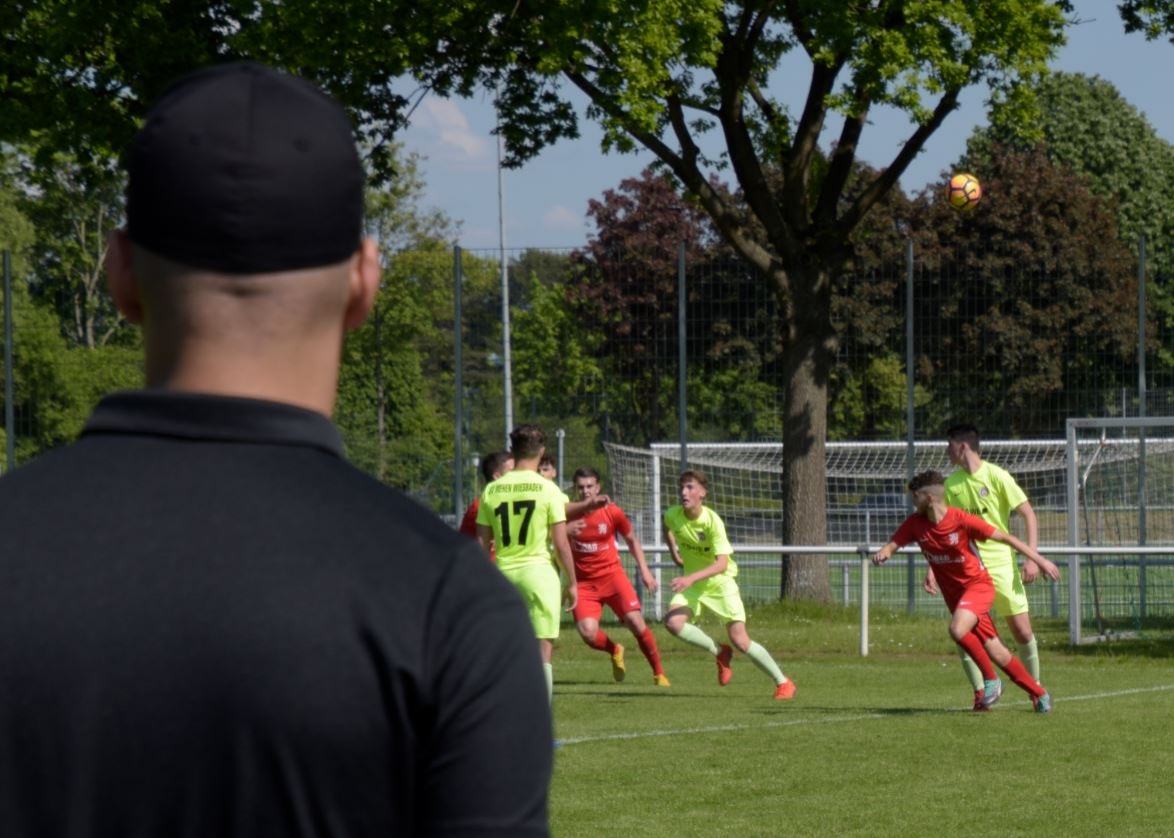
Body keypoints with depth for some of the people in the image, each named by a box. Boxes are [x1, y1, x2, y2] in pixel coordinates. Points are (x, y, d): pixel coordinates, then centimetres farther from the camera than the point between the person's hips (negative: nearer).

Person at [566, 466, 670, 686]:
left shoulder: (612, 513, -5)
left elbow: (632, 540, 11)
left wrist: (644, 570, 3)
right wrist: (566, 531, -22)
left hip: (611, 575, 0)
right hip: (583, 582, 0)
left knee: (635, 622, -17)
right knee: (588, 633, -19)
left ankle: (659, 672, 1)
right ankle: (614, 651, 17)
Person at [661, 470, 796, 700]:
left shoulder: (713, 521, -24)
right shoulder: (673, 515, -10)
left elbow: (722, 563, -33)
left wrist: (691, 578, -44)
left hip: (721, 582, -5)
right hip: (692, 582, 5)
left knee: (740, 641, -11)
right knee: (672, 622, -22)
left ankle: (783, 683, 7)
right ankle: (719, 652, 1)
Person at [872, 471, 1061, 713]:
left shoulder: (962, 520, -20)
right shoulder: (915, 523, -6)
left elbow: (1006, 538, -16)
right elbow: (893, 544, -6)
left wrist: (1040, 561, -16)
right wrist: (883, 553, -33)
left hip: (977, 584, -6)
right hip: (954, 593, 6)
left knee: (957, 629, -30)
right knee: (994, 651, 6)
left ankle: (991, 679, -10)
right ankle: (1038, 693, 20)